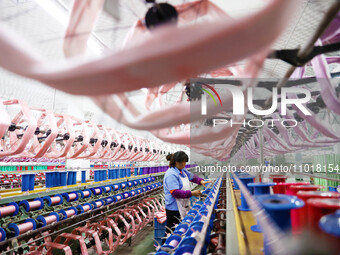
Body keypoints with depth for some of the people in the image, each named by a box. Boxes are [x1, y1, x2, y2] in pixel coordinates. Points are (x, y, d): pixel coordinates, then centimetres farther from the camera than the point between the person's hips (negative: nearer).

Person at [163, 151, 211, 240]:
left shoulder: (183, 170, 7)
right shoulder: (171, 174, -22)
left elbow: (192, 176, 23)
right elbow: (175, 192, -27)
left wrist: (201, 181, 5)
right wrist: (191, 193, -25)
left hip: (183, 207, 9)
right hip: (174, 209, -9)